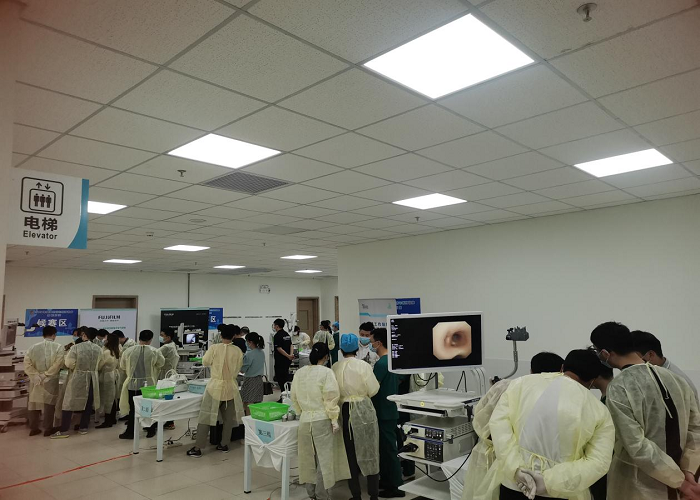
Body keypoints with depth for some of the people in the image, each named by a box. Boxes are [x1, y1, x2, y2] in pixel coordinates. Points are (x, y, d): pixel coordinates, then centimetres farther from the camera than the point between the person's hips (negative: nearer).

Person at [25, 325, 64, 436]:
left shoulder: (33, 347, 4)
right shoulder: (58, 347, -6)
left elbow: (27, 363, -5)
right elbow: (58, 363, -17)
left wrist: (36, 375, -7)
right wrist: (46, 374, -11)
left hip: (35, 380, 3)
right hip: (51, 380, -3)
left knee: (34, 402, 13)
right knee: (49, 404, 5)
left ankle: (33, 428, 18)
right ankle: (48, 429, 8)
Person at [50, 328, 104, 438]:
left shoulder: (76, 347, -14)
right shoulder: (99, 349, -1)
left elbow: (69, 364, -12)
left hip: (77, 379, -4)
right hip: (92, 380, 4)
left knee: (69, 403, 4)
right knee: (88, 404, 13)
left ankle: (63, 430, 5)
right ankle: (83, 427, 20)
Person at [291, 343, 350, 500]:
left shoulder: (299, 373, 5)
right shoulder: (326, 372, -13)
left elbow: (294, 397, 12)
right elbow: (330, 398, -15)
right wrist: (334, 419, -8)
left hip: (304, 420, 6)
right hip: (322, 420, -5)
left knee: (309, 458, 16)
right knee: (324, 458, 5)